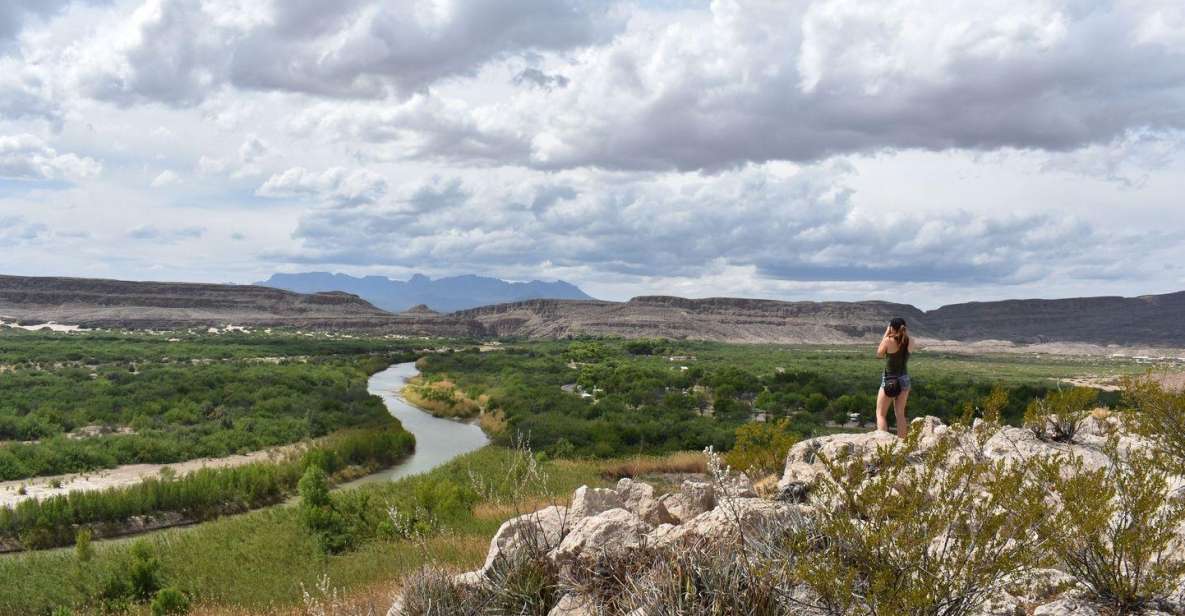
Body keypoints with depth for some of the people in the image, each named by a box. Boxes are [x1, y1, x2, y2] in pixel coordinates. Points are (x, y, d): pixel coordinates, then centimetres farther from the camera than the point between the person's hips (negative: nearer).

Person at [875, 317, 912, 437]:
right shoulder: (910, 342, -3)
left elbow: (879, 353, 1)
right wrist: (904, 333, 10)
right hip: (904, 379, 5)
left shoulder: (889, 340, -16)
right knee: (900, 414, 15)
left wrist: (886, 334, 2)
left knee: (881, 414, 3)